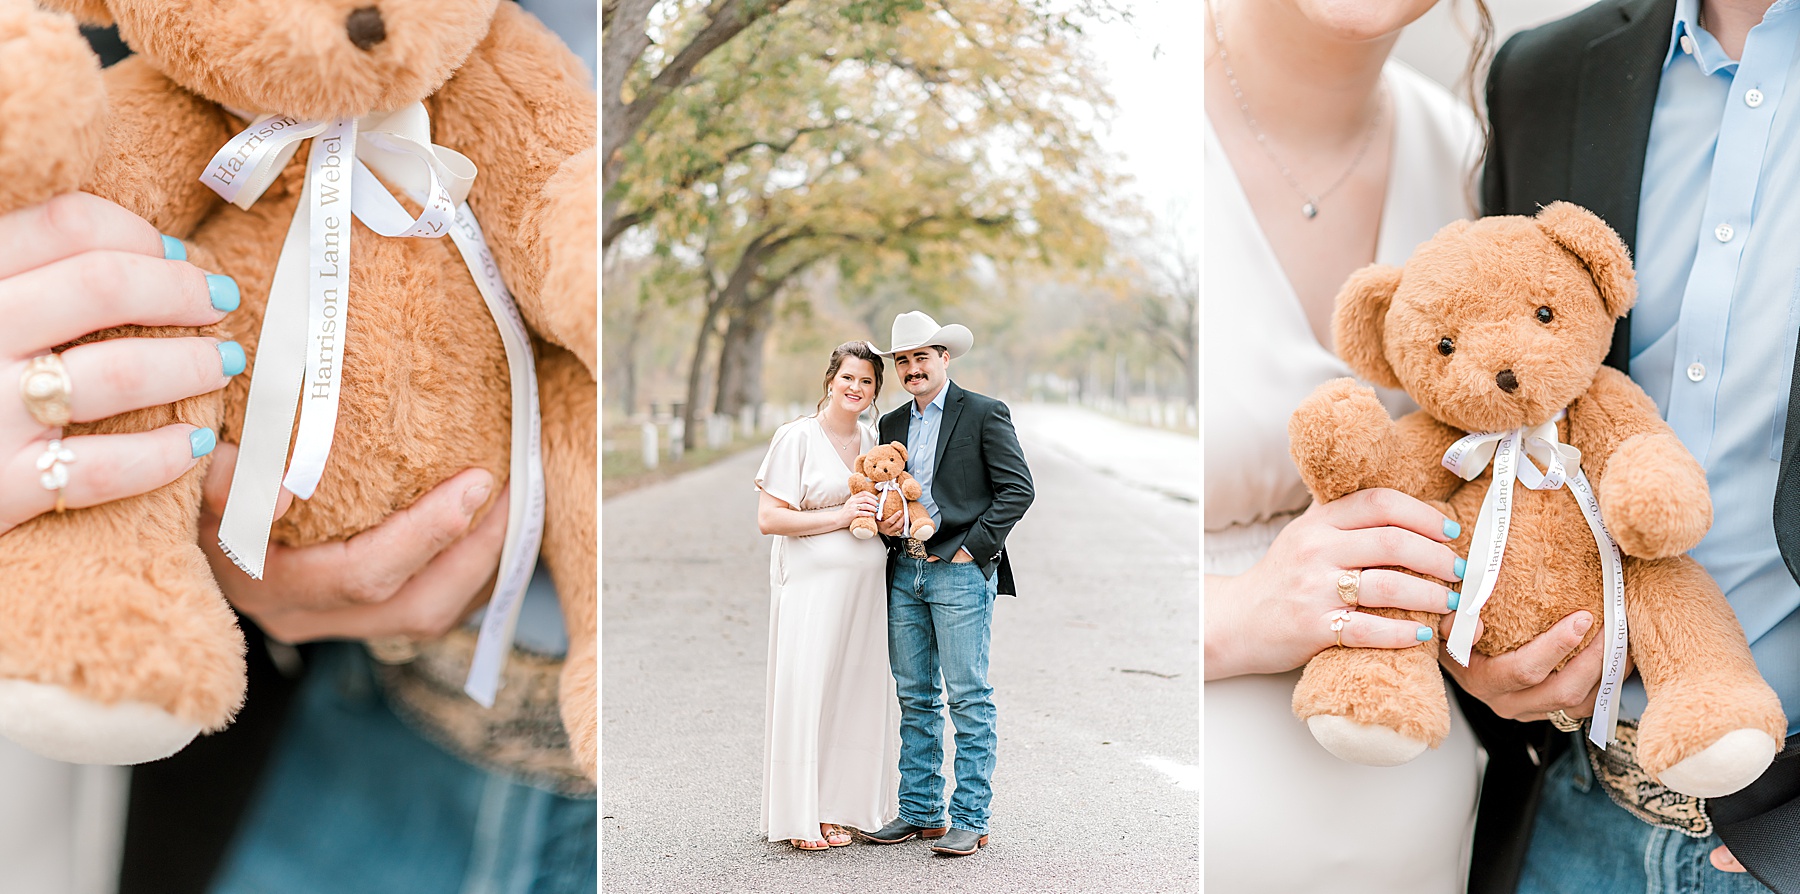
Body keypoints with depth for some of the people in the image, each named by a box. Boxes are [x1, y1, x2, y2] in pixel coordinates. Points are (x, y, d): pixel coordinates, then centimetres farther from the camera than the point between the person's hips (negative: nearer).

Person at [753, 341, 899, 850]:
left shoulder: (874, 442, 14)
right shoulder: (797, 437, -4)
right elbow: (769, 518, -10)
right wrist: (840, 516, -16)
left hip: (866, 587, 6)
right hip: (812, 584, -6)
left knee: (858, 691, 6)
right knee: (806, 690, -6)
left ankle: (839, 808, 16)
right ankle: (799, 817, 2)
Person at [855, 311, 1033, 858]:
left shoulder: (984, 414, -1)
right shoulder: (892, 424, 17)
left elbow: (1018, 489, -6)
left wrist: (973, 548, -11)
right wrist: (883, 523, 0)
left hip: (960, 570, -6)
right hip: (904, 572, 6)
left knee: (968, 698, -5)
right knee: (915, 698, 9)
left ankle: (970, 820, 0)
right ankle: (919, 813, 16)